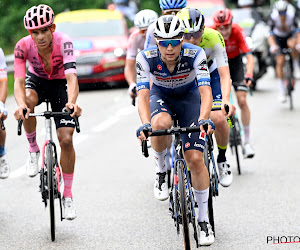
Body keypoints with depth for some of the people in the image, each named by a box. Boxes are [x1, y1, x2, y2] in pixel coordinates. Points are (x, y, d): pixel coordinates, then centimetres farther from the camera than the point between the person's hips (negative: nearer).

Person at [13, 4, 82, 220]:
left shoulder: (63, 42, -32)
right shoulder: (23, 46, -27)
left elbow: (72, 77, -43)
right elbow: (19, 81, -35)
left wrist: (72, 102, -62)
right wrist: (20, 105, -56)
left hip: (60, 84, -1)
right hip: (37, 80, 1)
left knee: (66, 139, -11)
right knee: (29, 101, -36)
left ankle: (68, 195, 5)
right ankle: (34, 150, -11)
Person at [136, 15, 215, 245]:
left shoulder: (195, 55, -30)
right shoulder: (146, 58, -28)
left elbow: (206, 92, -38)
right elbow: (143, 96, -34)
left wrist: (203, 119, -57)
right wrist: (145, 124, -53)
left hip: (189, 97, 0)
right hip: (161, 96, 0)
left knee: (195, 159, -13)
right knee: (160, 124, -38)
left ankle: (204, 219, 3)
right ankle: (161, 171, -9)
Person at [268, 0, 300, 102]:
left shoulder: (292, 14, -27)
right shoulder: (273, 16, -27)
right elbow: (271, 33, -28)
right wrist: (272, 45, -45)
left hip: (290, 35, 0)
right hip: (278, 37, 0)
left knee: (292, 44, -37)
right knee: (280, 61, -13)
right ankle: (282, 91, -5)